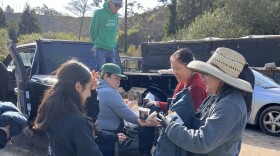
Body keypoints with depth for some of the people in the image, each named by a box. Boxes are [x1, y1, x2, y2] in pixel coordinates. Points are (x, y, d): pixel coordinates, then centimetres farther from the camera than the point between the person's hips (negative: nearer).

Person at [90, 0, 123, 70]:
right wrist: (98, 43, 7)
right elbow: (93, 30, -5)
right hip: (101, 49, -6)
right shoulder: (99, 13, -11)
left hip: (111, 49, 6)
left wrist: (112, 43, 11)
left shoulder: (116, 15, 7)